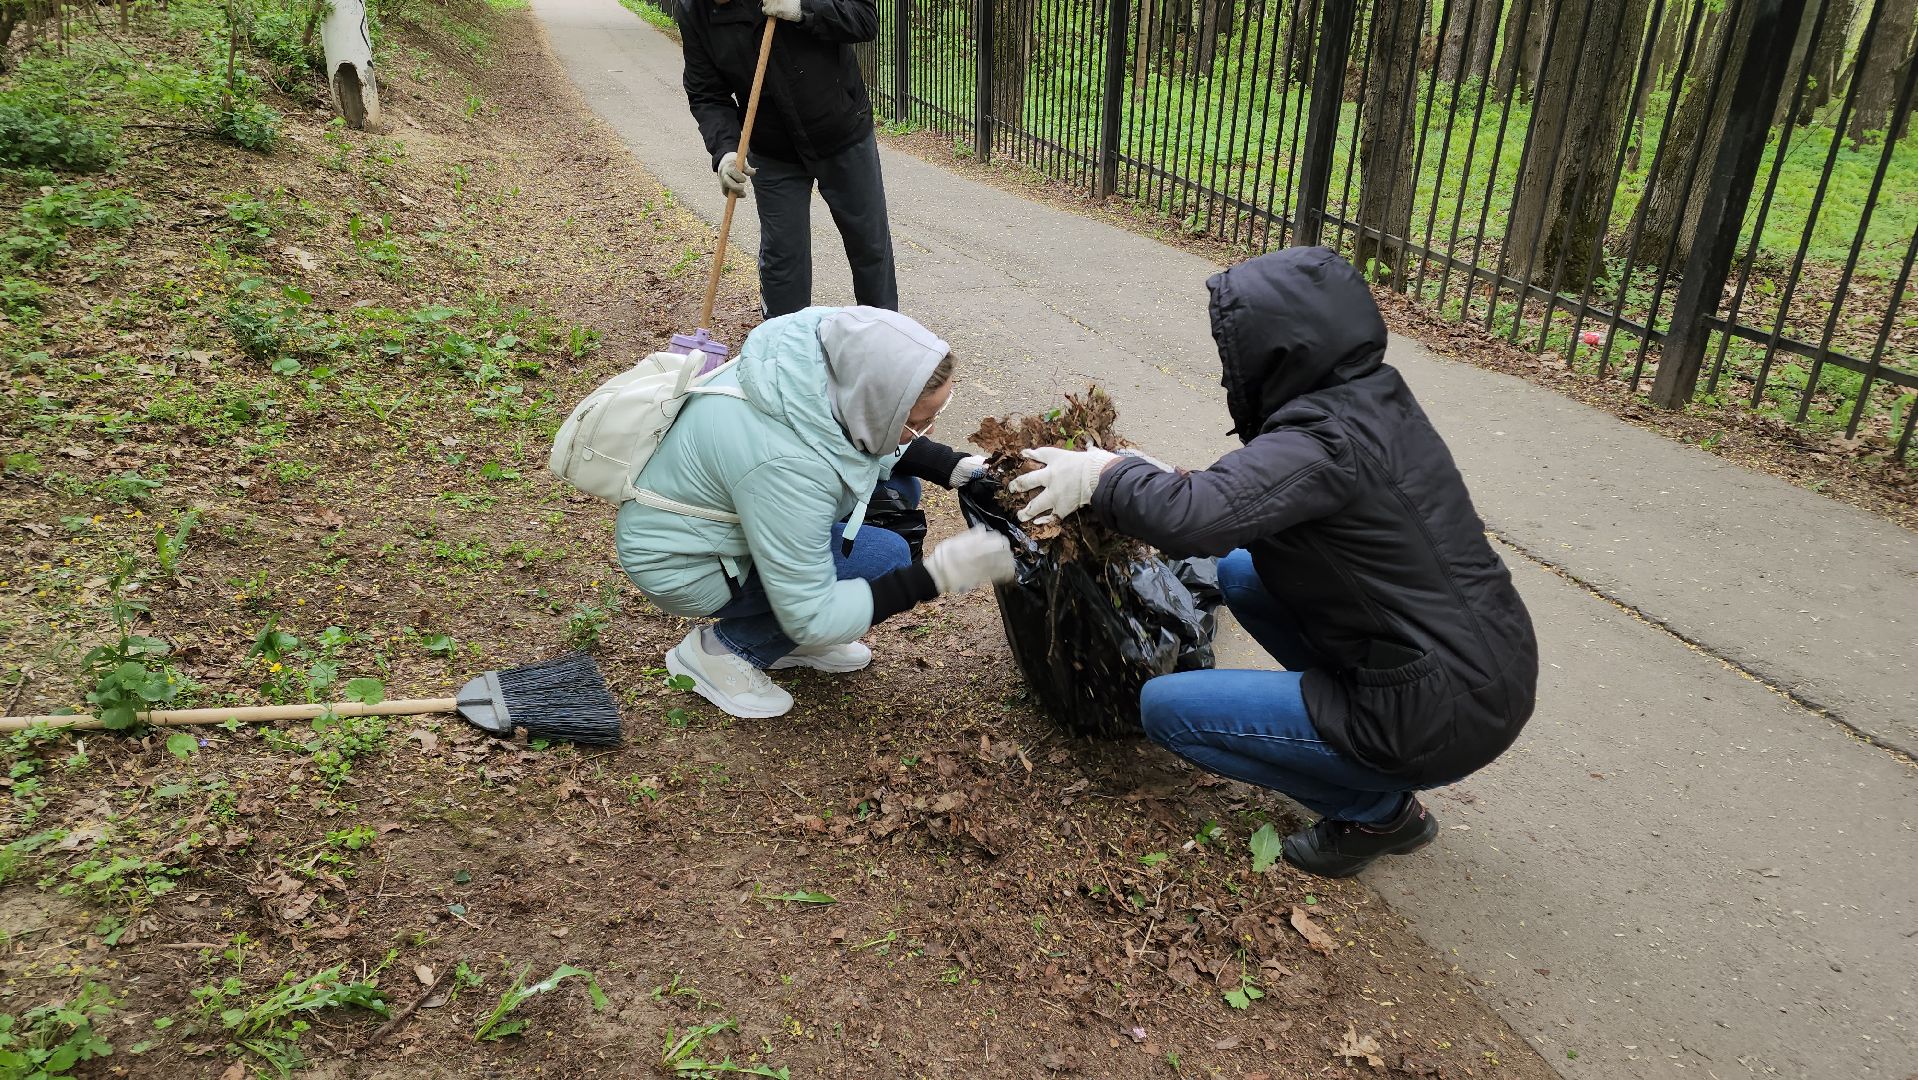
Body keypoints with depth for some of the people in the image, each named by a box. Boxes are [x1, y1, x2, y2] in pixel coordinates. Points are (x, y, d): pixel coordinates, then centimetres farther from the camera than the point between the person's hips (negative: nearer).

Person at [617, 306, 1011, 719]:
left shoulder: (838, 360, -18)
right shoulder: (787, 463, -39)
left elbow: (878, 438, 6)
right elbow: (813, 619, -28)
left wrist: (954, 467, -9)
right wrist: (934, 576, -31)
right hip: (682, 561, -8)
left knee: (894, 485, 2)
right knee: (883, 559, -18)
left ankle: (789, 635, 11)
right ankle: (722, 650, -2)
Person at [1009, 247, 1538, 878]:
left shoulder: (1330, 441, -25)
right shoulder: (1372, 396, 3)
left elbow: (1195, 516, -36)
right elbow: (1248, 498, 13)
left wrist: (1104, 475, -18)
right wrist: (1149, 481, 4)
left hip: (1441, 717, -9)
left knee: (1166, 708, -4)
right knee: (1239, 571, 17)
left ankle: (1377, 811, 7)